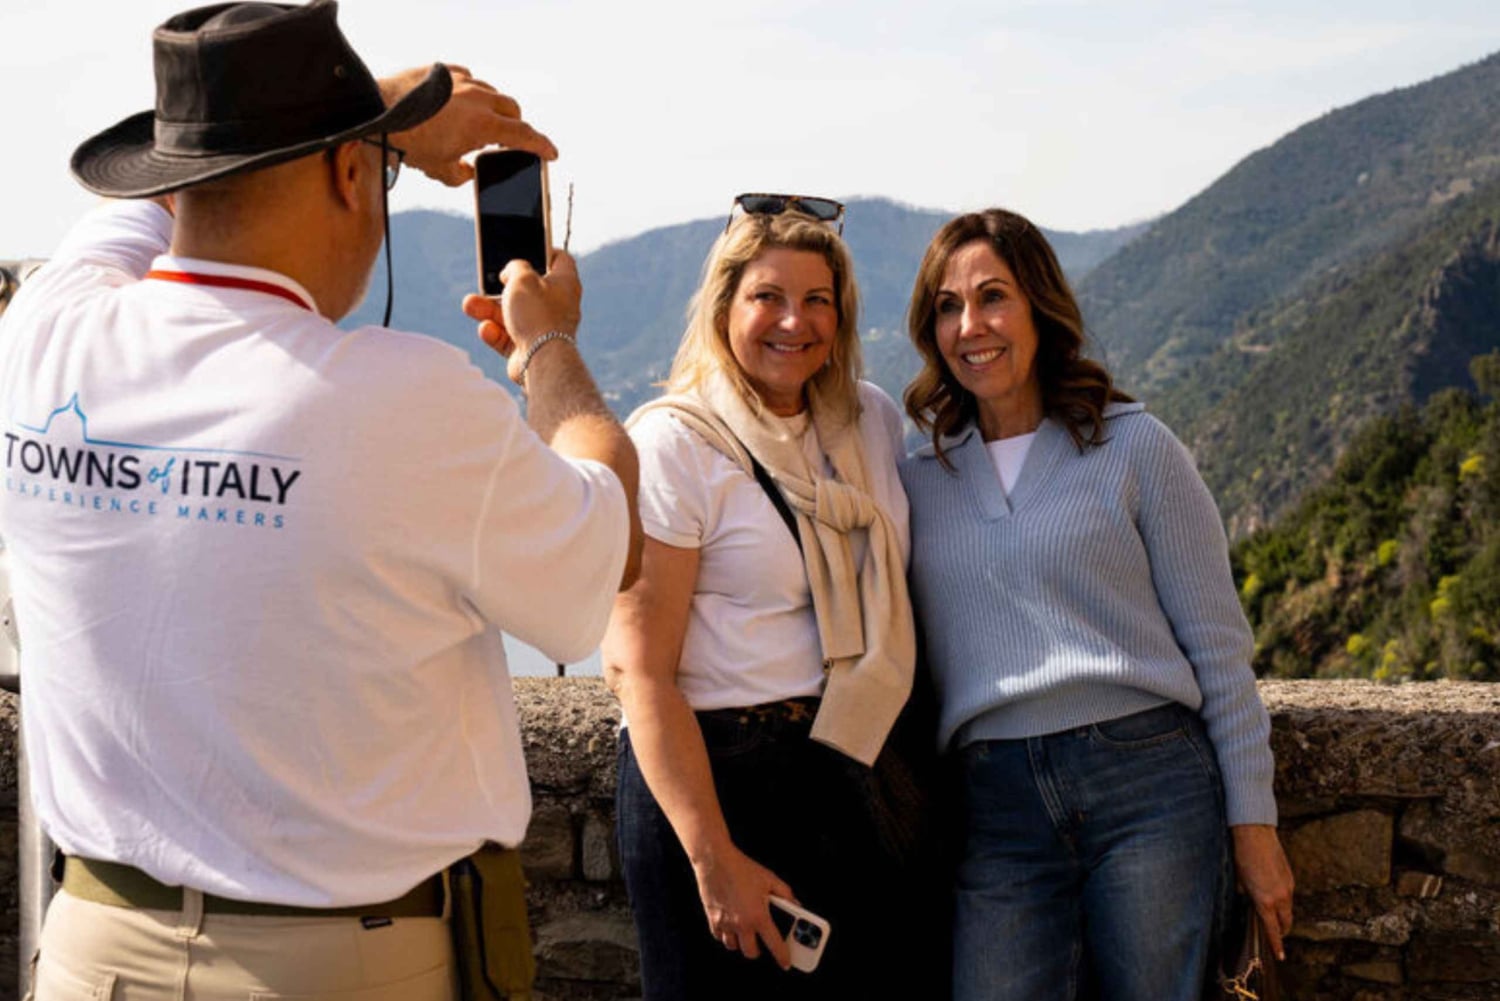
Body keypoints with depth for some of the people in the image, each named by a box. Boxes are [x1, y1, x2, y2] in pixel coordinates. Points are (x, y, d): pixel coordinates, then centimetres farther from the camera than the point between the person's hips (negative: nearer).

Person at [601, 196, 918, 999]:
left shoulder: (875, 421, 7)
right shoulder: (672, 441, -11)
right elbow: (639, 670, -15)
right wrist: (715, 860, -20)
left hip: (852, 775, 6)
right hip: (710, 775, -5)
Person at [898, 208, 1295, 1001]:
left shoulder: (1134, 447, 3)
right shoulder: (920, 481, 11)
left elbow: (1217, 643, 3)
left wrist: (1252, 822, 0)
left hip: (1150, 778, -2)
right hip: (997, 806, 2)